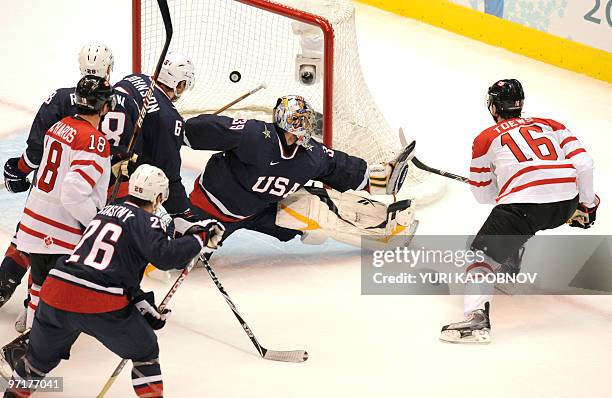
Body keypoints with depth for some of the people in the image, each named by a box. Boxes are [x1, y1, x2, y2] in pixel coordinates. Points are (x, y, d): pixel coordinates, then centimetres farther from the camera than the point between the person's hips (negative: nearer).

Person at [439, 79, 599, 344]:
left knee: (483, 253, -4)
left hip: (524, 203, -5)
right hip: (566, 203, 5)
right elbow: (582, 163, 12)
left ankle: (477, 318, -25)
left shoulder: (486, 139, 17)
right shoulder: (552, 125, 24)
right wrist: (587, 204, 23)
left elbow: (484, 194, 21)